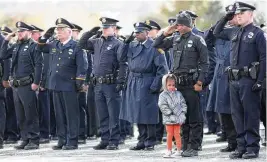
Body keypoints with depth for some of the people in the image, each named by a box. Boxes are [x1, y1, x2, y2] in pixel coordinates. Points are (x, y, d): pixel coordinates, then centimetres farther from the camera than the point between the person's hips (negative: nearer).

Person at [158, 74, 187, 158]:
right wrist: (170, 113, -16)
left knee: (177, 134, 3)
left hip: (178, 118, 1)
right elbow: (163, 106, -10)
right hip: (169, 119, -1)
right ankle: (169, 151, 11)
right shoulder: (163, 95, -3)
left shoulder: (178, 94, 8)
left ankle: (179, 150, 8)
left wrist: (182, 112, -2)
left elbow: (183, 104, 11)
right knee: (169, 134, 4)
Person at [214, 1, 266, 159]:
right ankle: (242, 146, 16)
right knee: (237, 115, 9)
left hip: (249, 81, -7)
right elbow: (217, 32, 29)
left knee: (251, 114, -3)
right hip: (234, 81, 7)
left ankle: (253, 147, 3)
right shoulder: (234, 33, 14)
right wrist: (225, 18, 14)